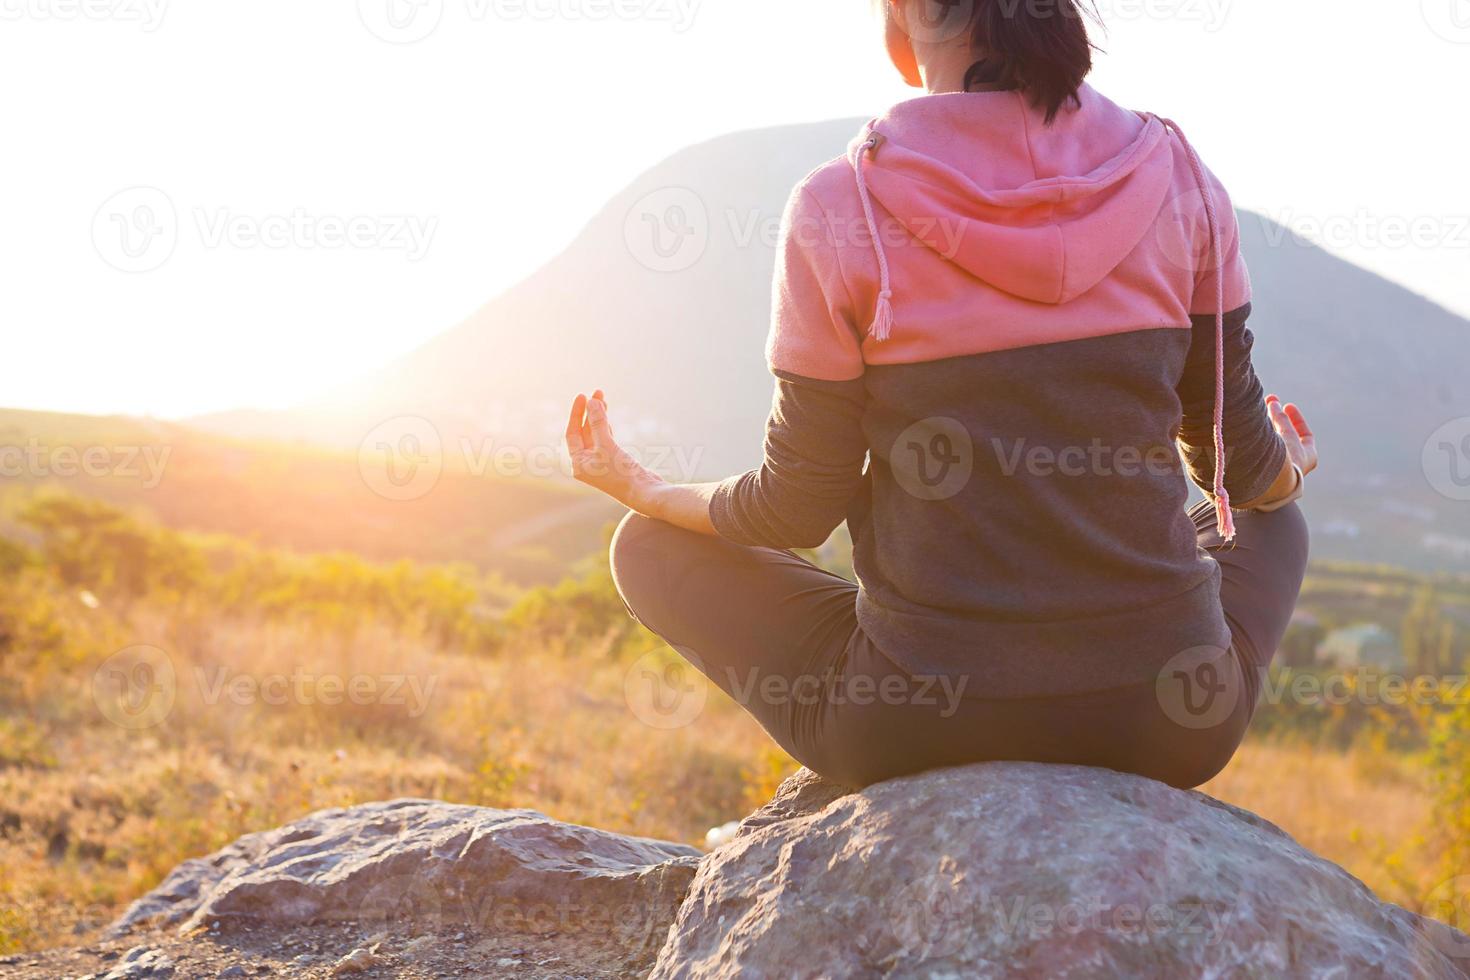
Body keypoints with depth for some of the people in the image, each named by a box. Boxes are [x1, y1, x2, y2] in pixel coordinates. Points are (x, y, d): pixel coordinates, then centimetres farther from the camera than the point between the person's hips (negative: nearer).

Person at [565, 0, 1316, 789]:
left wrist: (643, 491, 18)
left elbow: (798, 508, -3)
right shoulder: (1171, 172, -3)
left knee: (652, 545, 21)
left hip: (920, 724, -3)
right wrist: (1288, 470, 32)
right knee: (1272, 521, 36)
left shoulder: (841, 206, -11)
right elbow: (1243, 467, 6)